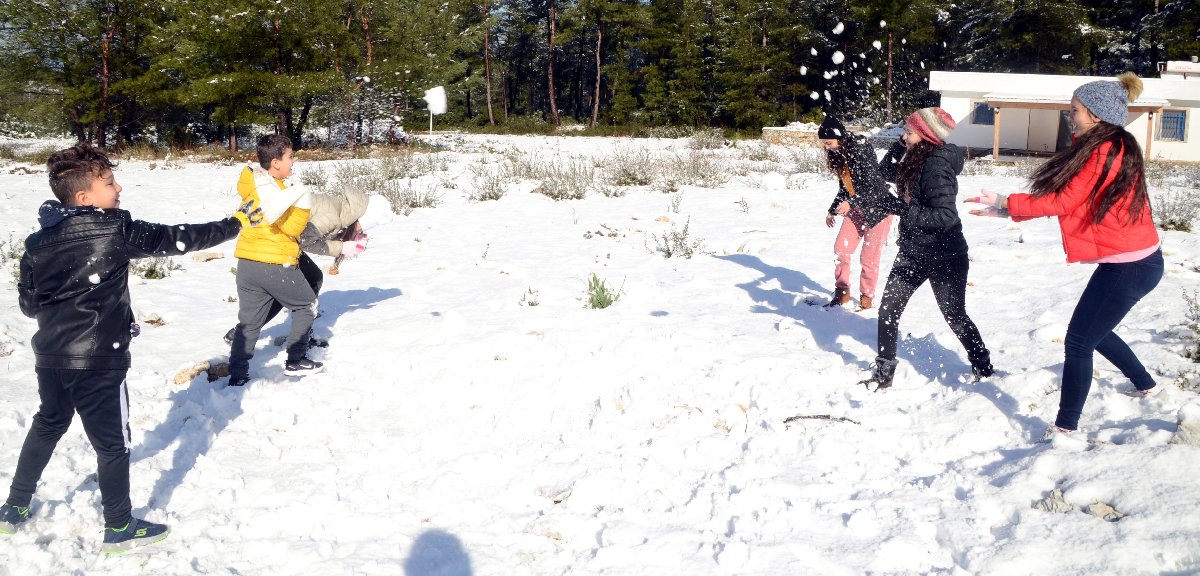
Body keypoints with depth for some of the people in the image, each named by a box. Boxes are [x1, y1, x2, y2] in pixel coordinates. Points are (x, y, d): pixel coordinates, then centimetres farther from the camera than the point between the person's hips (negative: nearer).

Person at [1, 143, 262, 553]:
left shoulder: (37, 242, 4)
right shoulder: (116, 230, -14)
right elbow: (176, 240, -10)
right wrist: (235, 225, -2)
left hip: (50, 357, 7)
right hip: (98, 360, -7)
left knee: (48, 426, 27)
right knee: (112, 442, 6)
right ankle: (119, 528, 17)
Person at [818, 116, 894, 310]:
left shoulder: (861, 150, -23)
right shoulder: (838, 155, 2)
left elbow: (873, 186, -29)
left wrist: (850, 203, -42)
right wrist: (832, 210, 17)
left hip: (877, 208, -7)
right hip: (855, 209, 7)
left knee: (869, 257, -3)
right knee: (841, 248, -1)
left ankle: (867, 297, 13)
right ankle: (842, 292, 12)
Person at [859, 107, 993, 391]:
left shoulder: (937, 166, -23)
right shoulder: (915, 160, 2)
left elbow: (946, 216, -28)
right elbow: (885, 171, 16)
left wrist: (903, 209, -31)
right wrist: (901, 144, 0)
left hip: (943, 256, -8)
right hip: (913, 252, 8)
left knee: (955, 317, 8)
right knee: (887, 311, 5)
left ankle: (983, 369, 28)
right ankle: (883, 373, 16)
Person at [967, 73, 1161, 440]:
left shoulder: (1105, 152, -19)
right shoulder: (1108, 149, 12)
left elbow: (1062, 201, -20)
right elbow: (1071, 201, 7)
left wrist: (1006, 203, -12)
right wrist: (1009, 208, -3)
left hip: (1128, 265, -10)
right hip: (1132, 261, 10)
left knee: (1078, 342, -5)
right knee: (1094, 332, 26)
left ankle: (1064, 429, 1)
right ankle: (1145, 385, 44)